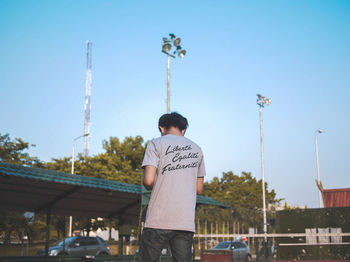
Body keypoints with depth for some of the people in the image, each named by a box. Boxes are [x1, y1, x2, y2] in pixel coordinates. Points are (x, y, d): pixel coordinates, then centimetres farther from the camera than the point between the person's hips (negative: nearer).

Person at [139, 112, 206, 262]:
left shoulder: (156, 144, 0)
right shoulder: (196, 149, 15)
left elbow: (148, 181, -11)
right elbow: (199, 189, 16)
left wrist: (149, 186, 11)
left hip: (159, 220, -4)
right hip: (187, 222, 4)